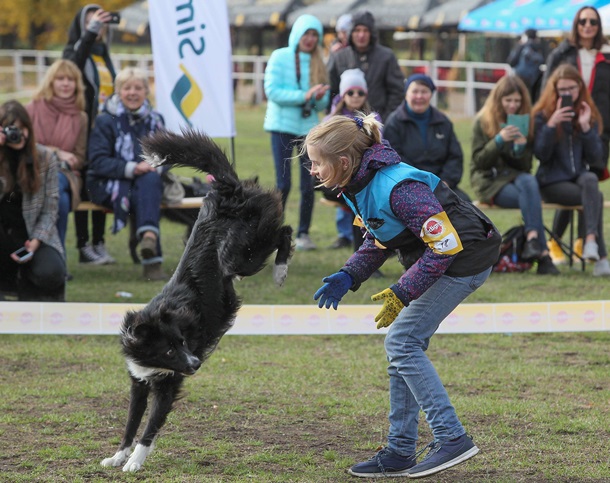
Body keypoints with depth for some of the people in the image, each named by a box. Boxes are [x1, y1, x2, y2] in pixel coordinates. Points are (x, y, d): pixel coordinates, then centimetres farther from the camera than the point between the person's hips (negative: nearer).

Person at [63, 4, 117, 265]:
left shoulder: (104, 55, 16)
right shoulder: (74, 51, -2)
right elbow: (74, 65, -26)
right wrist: (90, 32, -33)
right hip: (84, 128, -6)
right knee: (83, 187, -5)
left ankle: (99, 244, 12)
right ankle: (84, 246, -3)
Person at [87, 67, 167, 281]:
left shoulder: (155, 120, 13)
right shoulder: (105, 121, 0)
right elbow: (98, 162, -10)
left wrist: (156, 166, -15)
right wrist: (131, 169, -23)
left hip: (148, 182, 3)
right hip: (110, 185, -3)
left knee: (150, 179, -35)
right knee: (138, 197, -35)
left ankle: (149, 234, -57)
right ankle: (152, 260, -43)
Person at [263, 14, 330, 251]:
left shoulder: (318, 63, 9)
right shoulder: (280, 57, -3)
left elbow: (322, 104, 11)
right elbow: (272, 91, -13)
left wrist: (320, 98, -12)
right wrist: (304, 96, -19)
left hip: (308, 127, 4)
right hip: (282, 127, -3)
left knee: (309, 185, 1)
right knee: (283, 184, -6)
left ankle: (303, 233, 11)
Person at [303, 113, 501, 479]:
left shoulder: (398, 188, -29)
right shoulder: (360, 185, 0)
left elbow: (444, 246, -27)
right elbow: (378, 241, 13)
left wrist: (402, 294, -25)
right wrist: (348, 277, -3)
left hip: (465, 258, -10)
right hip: (438, 256, 10)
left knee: (403, 342, -12)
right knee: (403, 345, 8)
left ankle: (452, 438, -8)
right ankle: (400, 452, 13)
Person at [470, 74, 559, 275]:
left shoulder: (526, 122, 11)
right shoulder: (483, 122, 1)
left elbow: (526, 167, 8)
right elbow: (479, 161, -6)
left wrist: (521, 147, -14)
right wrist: (499, 140, -20)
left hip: (515, 176, 3)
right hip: (489, 181, -3)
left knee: (529, 182, -36)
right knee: (531, 199, -31)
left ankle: (532, 240, -47)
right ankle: (543, 255, -37)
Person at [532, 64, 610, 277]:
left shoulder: (589, 114, 10)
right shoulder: (543, 115, 2)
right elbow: (541, 155, -10)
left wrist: (586, 127, -10)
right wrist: (551, 125, -20)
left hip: (580, 176, 3)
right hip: (552, 182, -3)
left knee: (590, 180, -34)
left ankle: (591, 240, -44)